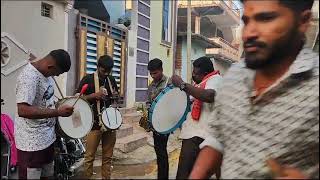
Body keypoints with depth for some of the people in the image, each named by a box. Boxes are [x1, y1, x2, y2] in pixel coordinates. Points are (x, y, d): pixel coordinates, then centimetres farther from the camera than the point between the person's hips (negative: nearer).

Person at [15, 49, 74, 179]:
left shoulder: (46, 73, 6)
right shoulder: (29, 77, -24)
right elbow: (23, 110, -32)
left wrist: (59, 106, 6)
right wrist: (58, 112, -31)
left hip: (47, 138, 9)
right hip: (32, 143, -9)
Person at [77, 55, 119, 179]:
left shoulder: (112, 80, 11)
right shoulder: (88, 79, -3)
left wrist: (116, 96, 1)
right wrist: (94, 95, -18)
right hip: (94, 123, -4)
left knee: (108, 157, 10)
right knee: (90, 156, -1)